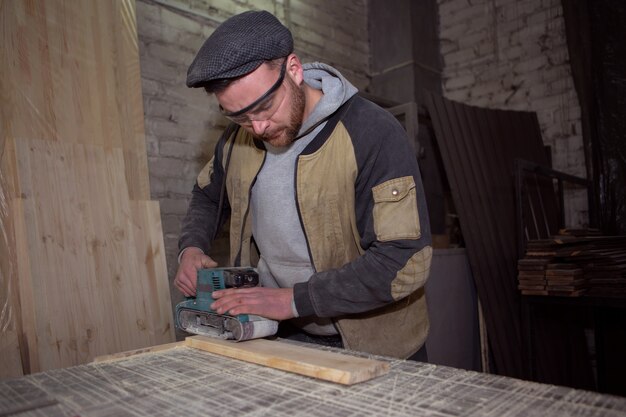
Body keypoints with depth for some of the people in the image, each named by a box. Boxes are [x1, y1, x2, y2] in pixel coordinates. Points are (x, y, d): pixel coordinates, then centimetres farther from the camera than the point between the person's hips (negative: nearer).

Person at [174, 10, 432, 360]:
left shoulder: (374, 135, -21)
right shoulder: (239, 138, -2)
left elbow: (405, 261, -26)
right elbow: (208, 197, 16)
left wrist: (294, 300, -26)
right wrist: (192, 247, -4)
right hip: (283, 336, 4)